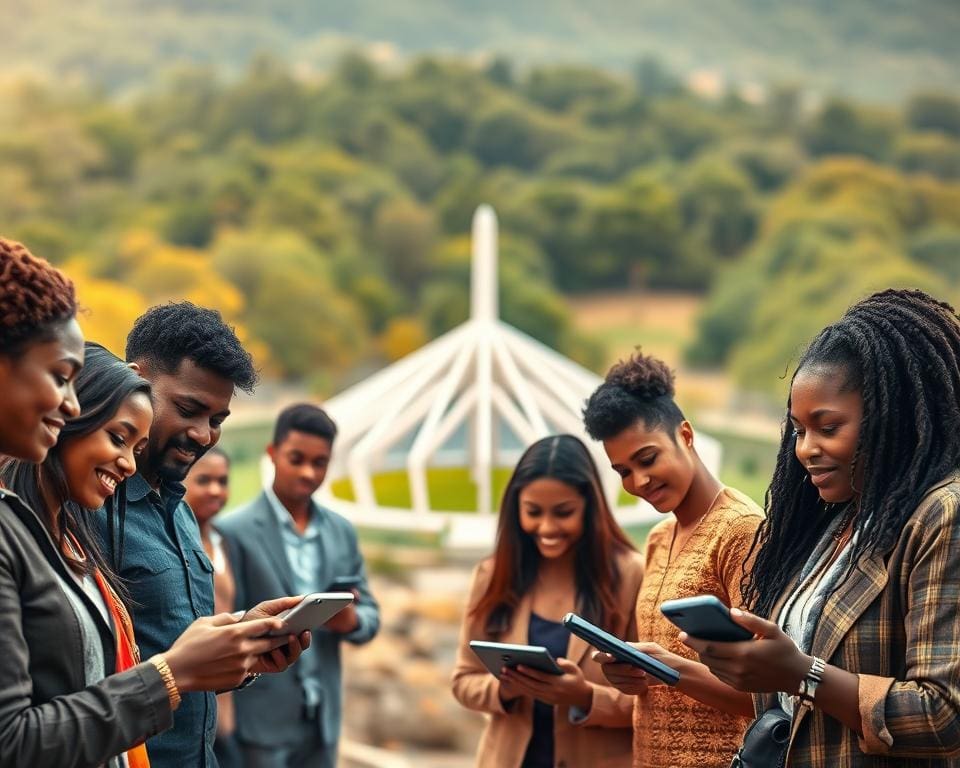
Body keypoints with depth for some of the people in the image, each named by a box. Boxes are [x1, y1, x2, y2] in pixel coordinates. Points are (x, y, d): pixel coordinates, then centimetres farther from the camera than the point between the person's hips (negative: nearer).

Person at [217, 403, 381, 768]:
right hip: (263, 720, -6)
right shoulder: (236, 531, -7)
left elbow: (370, 615, 12)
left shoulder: (341, 531, 11)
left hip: (321, 719, 6)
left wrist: (351, 620, -9)